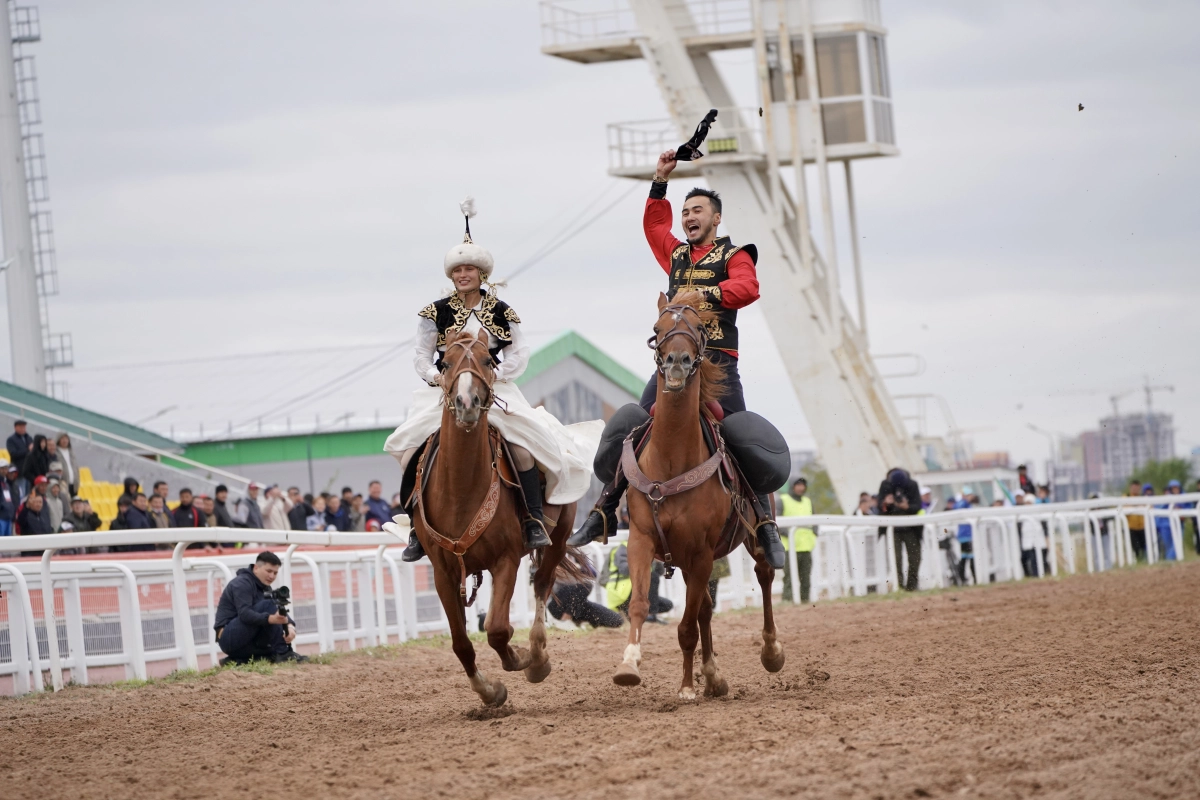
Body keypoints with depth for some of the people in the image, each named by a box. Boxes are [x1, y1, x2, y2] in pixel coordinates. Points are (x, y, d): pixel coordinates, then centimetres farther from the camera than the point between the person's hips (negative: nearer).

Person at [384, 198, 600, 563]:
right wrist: (438, 378, -14)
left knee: (524, 446, -24)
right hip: (445, 392, 1)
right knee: (410, 451, -16)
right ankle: (418, 527, -3)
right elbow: (421, 357, 5)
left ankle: (534, 521, -14)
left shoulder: (502, 312, 3)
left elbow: (519, 355, 0)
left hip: (495, 390, -1)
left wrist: (491, 375, -15)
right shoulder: (436, 313, 4)